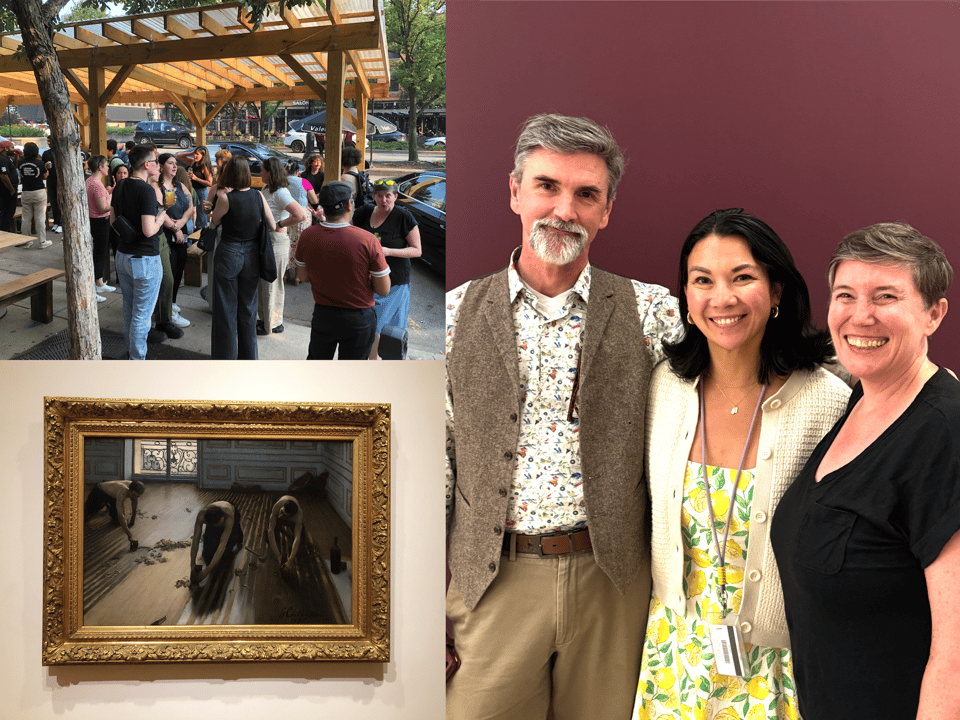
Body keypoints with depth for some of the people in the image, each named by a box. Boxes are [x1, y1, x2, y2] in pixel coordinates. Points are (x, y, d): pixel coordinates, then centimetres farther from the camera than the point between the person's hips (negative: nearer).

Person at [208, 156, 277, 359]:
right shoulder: (258, 196, -3)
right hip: (252, 256, 4)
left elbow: (213, 221, 1)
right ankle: (248, 356, 25)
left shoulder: (226, 198, -15)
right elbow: (272, 227, 1)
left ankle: (226, 357, 12)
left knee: (226, 310, 6)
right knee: (248, 308, 17)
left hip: (229, 256, -4)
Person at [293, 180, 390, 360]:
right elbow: (384, 289, -16)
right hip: (358, 319, -3)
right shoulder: (367, 240, -22)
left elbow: (302, 275, 5)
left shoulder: (307, 236, -11)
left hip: (322, 314, 3)